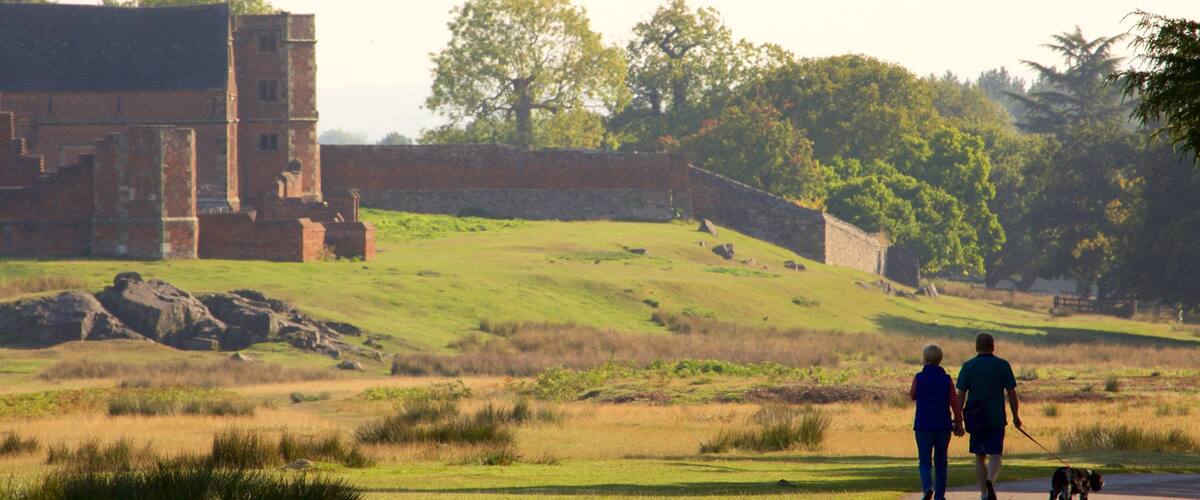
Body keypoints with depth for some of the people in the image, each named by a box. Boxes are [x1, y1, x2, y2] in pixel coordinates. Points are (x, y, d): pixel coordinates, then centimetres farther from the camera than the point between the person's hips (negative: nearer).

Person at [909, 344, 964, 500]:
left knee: (925, 461, 4)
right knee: (940, 461, 13)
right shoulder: (946, 379, -2)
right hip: (943, 426, 2)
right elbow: (955, 403, -3)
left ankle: (928, 486, -21)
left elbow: (912, 396, 9)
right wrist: (958, 423, 4)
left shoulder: (919, 378, -7)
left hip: (923, 426, -2)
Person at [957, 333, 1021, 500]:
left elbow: (961, 395, -3)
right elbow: (1012, 394, 0)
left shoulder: (968, 366, -1)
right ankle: (991, 480, -30)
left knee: (980, 456, 12)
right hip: (996, 418, -1)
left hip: (975, 418, 1)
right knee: (995, 455, -2)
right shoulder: (1003, 366, -1)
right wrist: (1016, 416, 10)